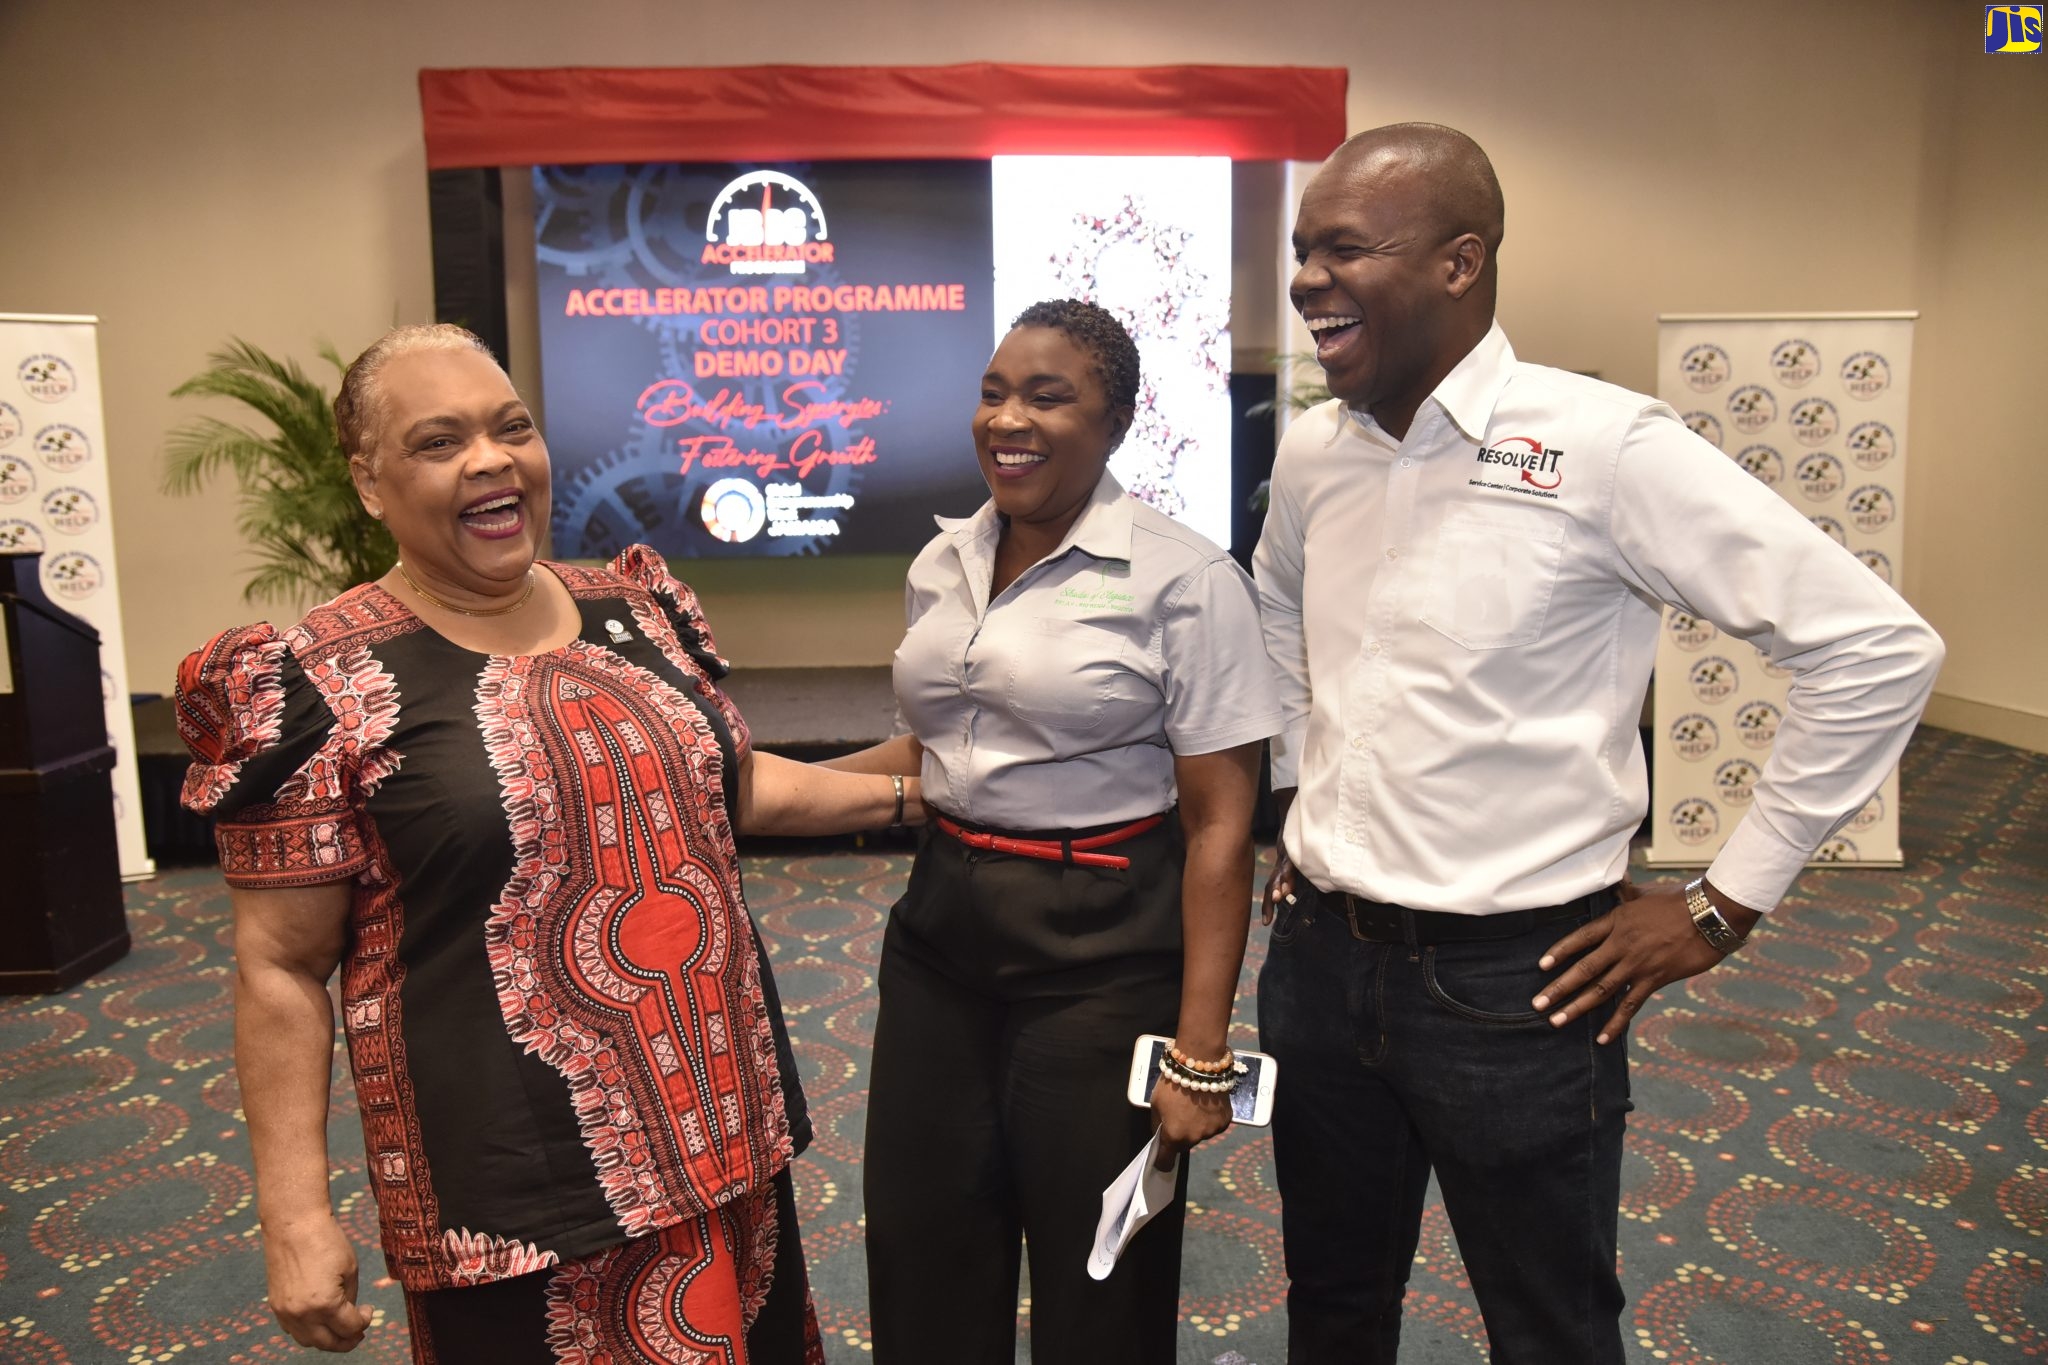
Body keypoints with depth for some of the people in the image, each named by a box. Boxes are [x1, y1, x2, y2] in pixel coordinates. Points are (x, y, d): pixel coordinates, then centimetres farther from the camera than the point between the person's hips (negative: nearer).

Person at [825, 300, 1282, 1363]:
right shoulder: (941, 565, 5)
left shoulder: (1184, 582, -13)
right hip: (941, 928, 6)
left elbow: (1219, 825, -13)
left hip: (1101, 951, -5)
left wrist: (1201, 1057, -15)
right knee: (921, 1265, 17)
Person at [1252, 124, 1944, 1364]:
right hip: (1320, 960, 5)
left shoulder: (1601, 448, -16)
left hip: (1511, 982, -5)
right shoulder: (1308, 454, 2)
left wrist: (1725, 904, -11)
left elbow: (1880, 649, -15)